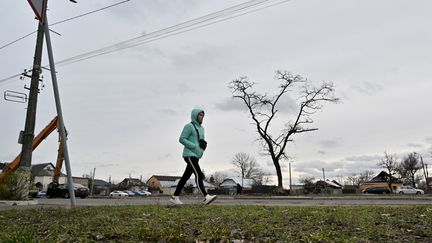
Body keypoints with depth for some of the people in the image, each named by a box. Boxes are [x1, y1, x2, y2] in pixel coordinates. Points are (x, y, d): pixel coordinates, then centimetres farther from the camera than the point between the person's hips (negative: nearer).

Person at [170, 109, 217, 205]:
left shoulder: (201, 128, 19)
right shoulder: (189, 126, -6)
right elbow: (182, 139, -11)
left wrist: (204, 144, 1)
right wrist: (194, 146, -17)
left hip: (196, 156, 9)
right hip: (189, 155, -9)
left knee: (186, 176, 8)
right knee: (199, 174, -19)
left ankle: (174, 197, 14)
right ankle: (206, 197, -25)